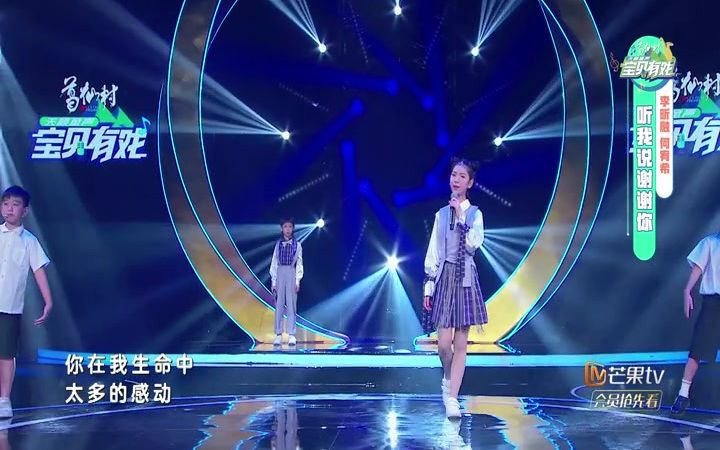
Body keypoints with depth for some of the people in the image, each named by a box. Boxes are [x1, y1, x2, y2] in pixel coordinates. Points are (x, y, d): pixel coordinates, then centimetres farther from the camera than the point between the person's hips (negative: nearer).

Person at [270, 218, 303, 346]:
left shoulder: (297, 244, 5)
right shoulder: (278, 244, 7)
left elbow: (299, 263, 3)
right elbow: (274, 262, 7)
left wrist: (297, 280, -4)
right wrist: (273, 280, 1)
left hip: (291, 273, -1)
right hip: (280, 273, 1)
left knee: (291, 304, -3)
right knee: (279, 304, 0)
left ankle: (292, 335, -1)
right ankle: (278, 334, 3)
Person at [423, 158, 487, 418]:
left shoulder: (475, 214, 4)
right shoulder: (441, 214, 9)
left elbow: (474, 243, -13)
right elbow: (432, 253, 7)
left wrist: (461, 216, -12)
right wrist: (429, 285, 3)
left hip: (465, 279, -1)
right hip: (444, 277, 1)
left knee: (460, 343, -1)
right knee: (444, 343, -6)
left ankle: (452, 398, 2)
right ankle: (448, 379, 23)